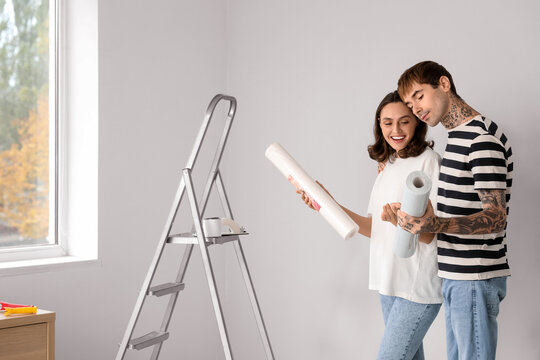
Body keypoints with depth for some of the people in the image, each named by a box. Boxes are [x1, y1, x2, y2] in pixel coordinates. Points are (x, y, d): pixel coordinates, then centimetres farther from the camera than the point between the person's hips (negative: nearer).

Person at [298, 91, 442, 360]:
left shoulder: (427, 160, -9)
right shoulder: (388, 166, 16)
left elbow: (431, 234, -13)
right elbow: (374, 228, 14)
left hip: (419, 287, -8)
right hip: (389, 282, 8)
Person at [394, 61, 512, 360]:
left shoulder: (484, 138, -15)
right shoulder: (457, 138, 17)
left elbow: (495, 217, -22)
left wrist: (435, 224, -36)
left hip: (475, 278, -10)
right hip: (455, 276, 10)